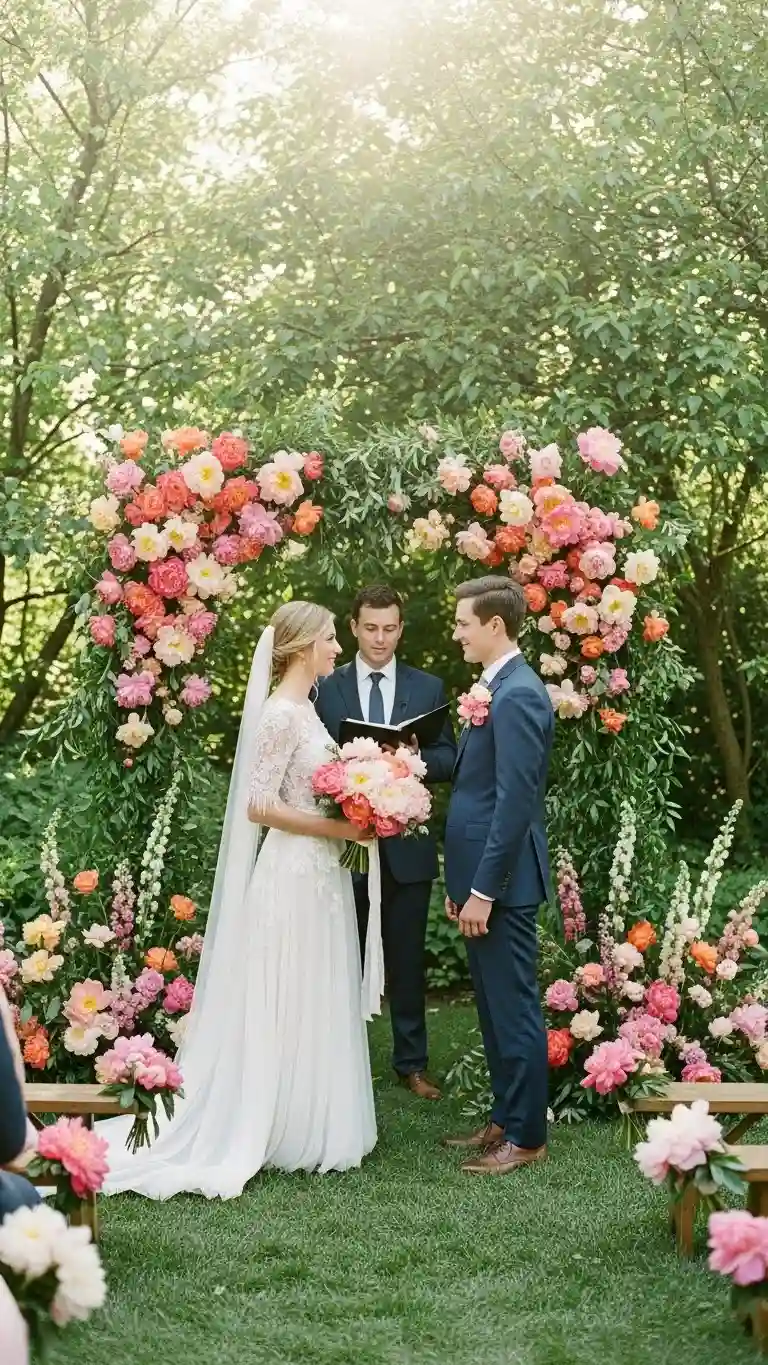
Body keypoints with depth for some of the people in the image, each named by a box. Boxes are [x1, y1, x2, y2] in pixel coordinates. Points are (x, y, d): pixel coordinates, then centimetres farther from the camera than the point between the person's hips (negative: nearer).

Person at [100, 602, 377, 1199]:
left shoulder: (303, 707, 12)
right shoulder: (282, 713, -16)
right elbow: (259, 805, -20)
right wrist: (338, 828, -18)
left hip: (320, 875, 9)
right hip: (296, 876, -9)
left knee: (314, 1005, 15)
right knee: (291, 1006, 1)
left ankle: (308, 1124, 25)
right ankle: (292, 1133, 12)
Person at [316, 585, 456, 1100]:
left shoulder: (428, 688, 5)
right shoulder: (326, 689, 2)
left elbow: (448, 759, 2)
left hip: (407, 845, 1)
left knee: (407, 960, 9)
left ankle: (412, 1062, 20)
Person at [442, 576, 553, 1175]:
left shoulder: (518, 695, -18)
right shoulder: (499, 688, 13)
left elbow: (515, 803, -22)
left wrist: (483, 890, -20)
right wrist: (463, 883, 19)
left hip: (502, 880, -10)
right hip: (483, 876, 10)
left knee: (514, 1008, 0)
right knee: (495, 1008, 17)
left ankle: (526, 1136, 10)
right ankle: (506, 1119, 28)